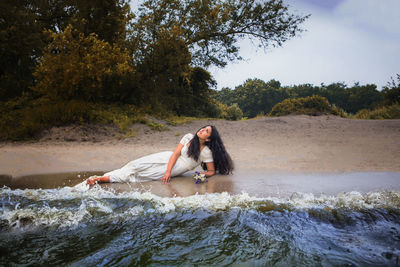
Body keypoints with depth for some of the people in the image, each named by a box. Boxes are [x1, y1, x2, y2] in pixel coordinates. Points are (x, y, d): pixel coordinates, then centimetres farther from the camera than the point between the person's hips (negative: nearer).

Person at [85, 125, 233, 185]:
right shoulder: (189, 137, -1)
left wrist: (202, 175, -20)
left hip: (173, 170, -2)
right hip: (167, 159, 3)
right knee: (138, 165, -13)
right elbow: (175, 153, -6)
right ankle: (98, 178, -7)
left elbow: (212, 171, 0)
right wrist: (168, 171, -18)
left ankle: (101, 179, -9)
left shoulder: (206, 153, -8)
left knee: (143, 174, -13)